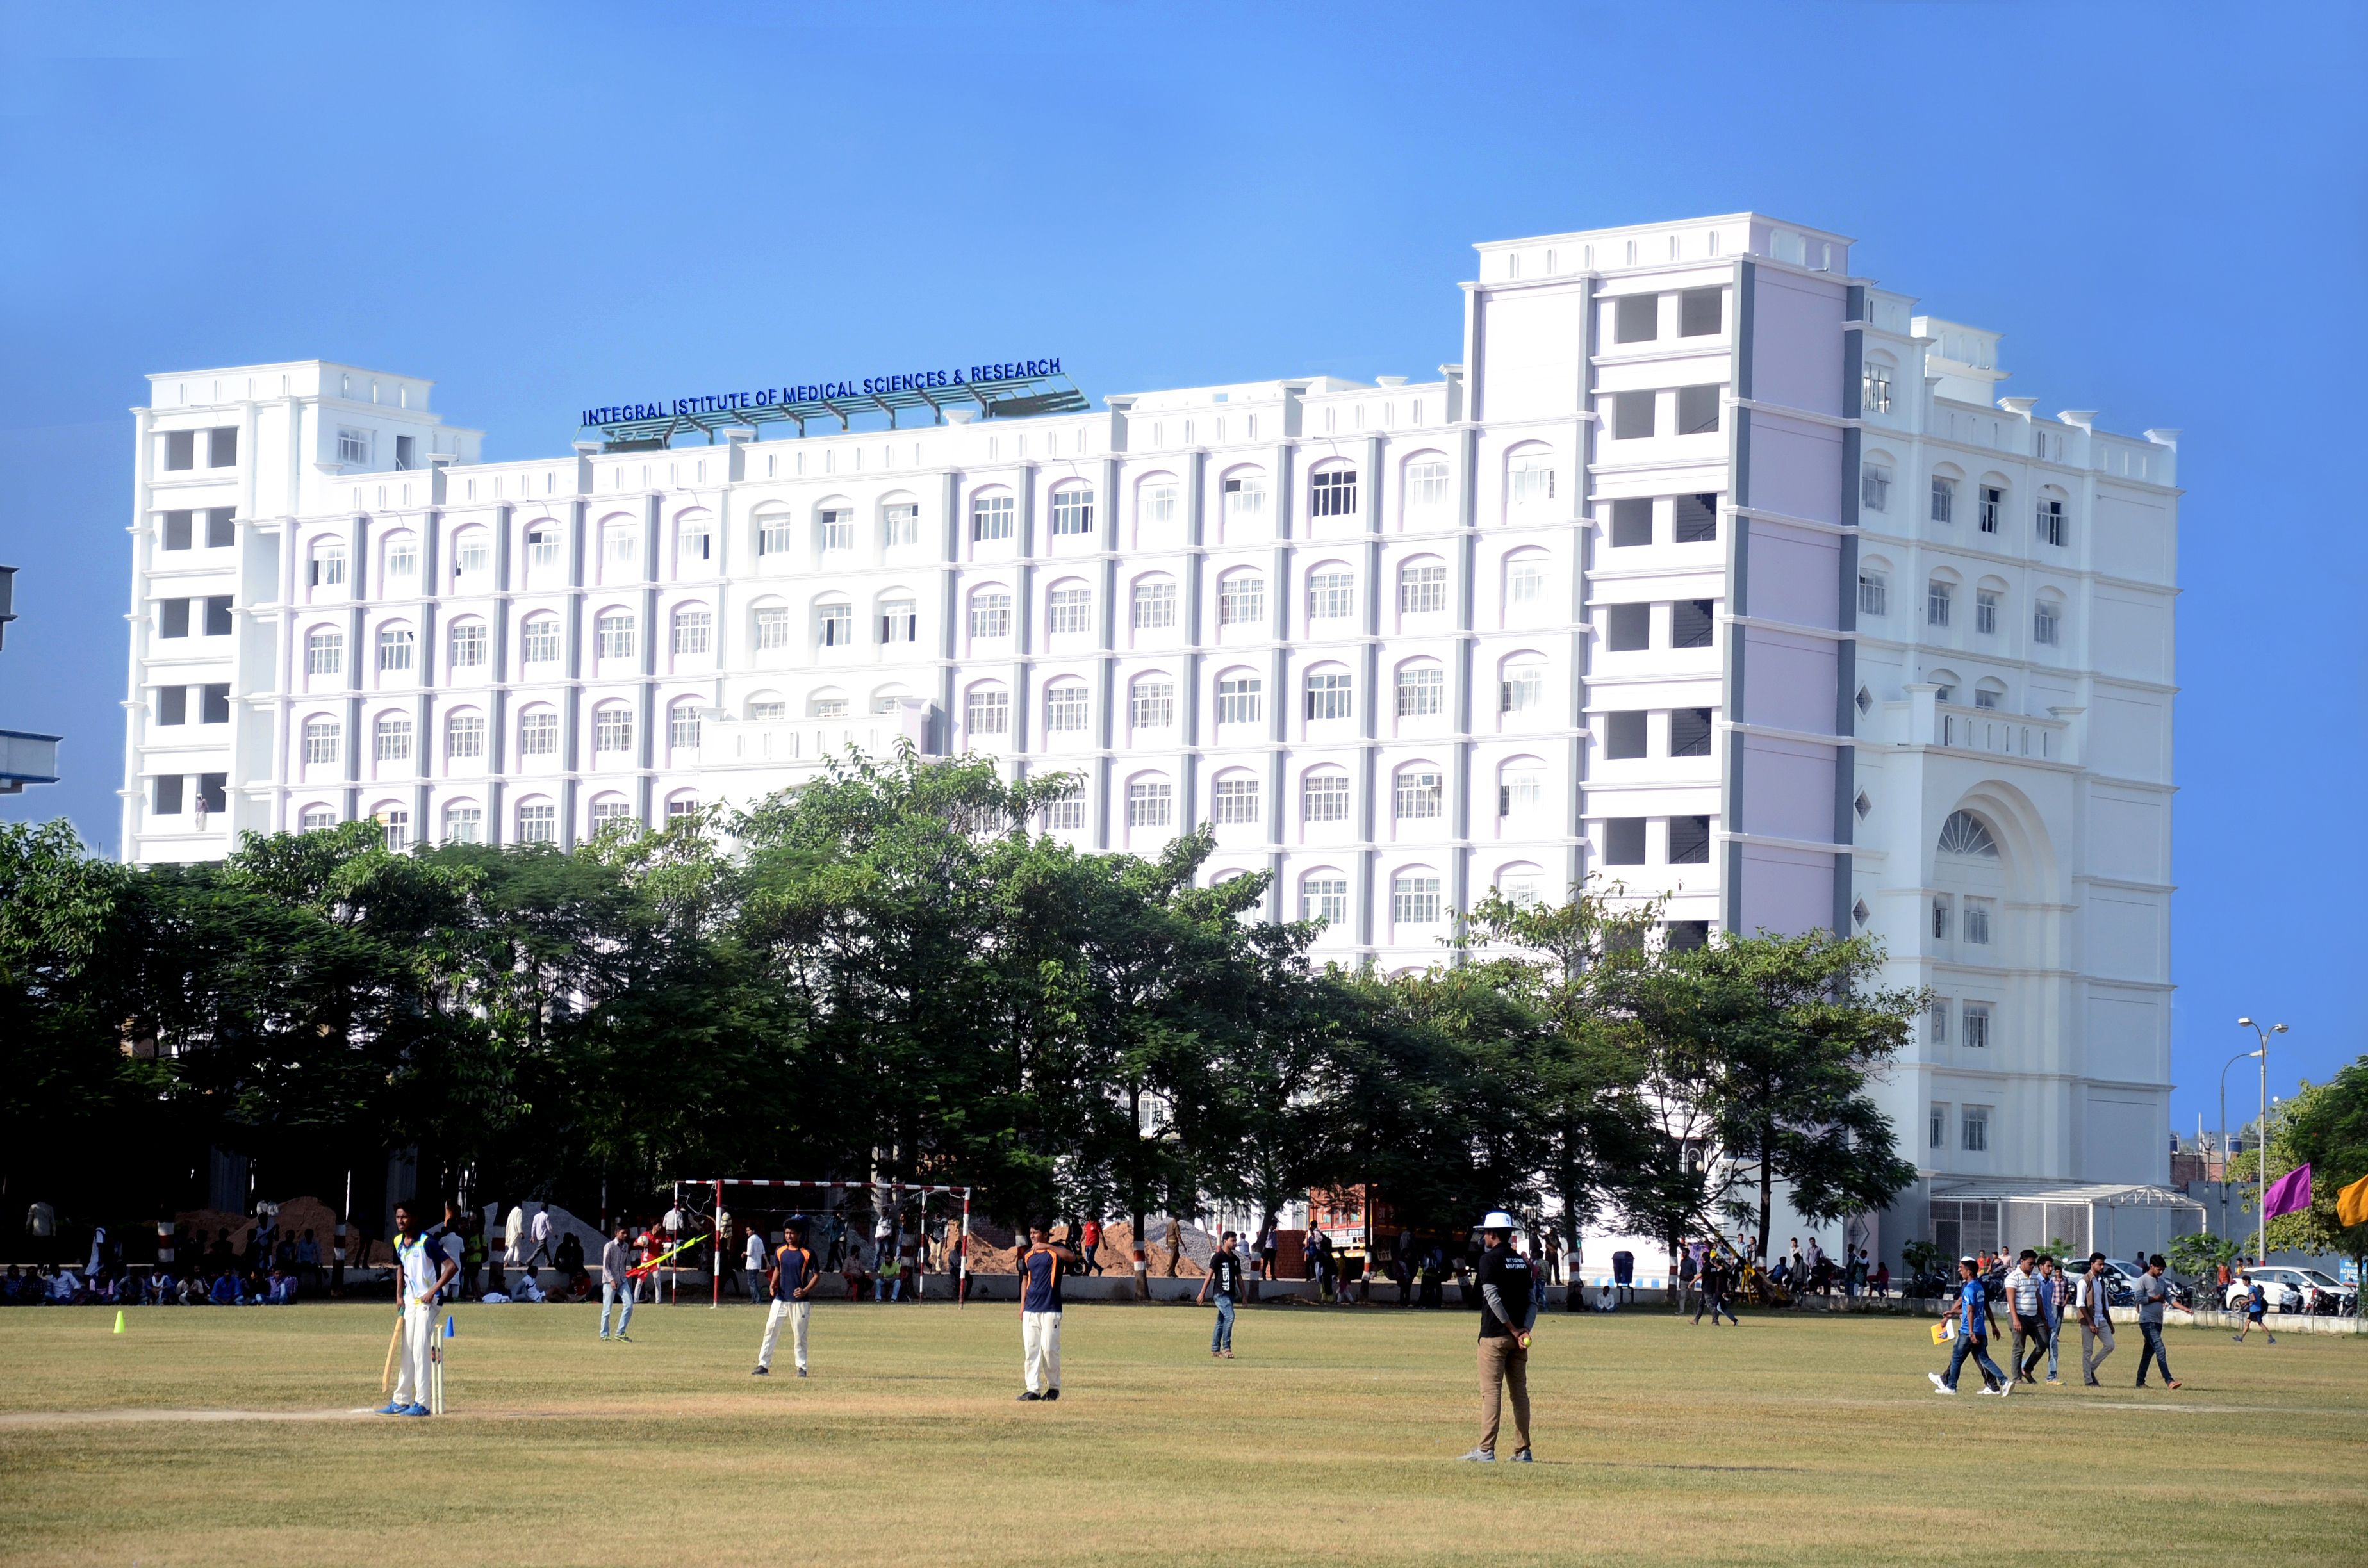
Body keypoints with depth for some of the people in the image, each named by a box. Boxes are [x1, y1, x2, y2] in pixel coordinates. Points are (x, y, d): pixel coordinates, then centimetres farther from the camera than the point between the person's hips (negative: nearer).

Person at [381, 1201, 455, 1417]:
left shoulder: (426, 1243, -16)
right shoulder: (398, 1243, 7)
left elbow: (451, 1267, -19)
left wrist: (433, 1291, -22)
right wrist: (399, 1296, 13)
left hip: (427, 1302, -8)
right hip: (409, 1301, 8)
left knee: (420, 1351, -10)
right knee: (406, 1352, 11)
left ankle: (422, 1404, -7)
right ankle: (401, 1401, 16)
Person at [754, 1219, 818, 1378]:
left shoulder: (807, 1254, -8)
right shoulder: (780, 1251, 5)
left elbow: (817, 1275, -3)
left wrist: (806, 1290, -15)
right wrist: (773, 1284, 0)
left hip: (800, 1301, -4)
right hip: (780, 1299, 4)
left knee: (799, 1335, 2)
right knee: (770, 1330, -2)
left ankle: (802, 1368, 12)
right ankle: (763, 1366, 0)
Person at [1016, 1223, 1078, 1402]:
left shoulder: (1056, 1252, -4)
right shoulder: (1028, 1255, 15)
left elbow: (1072, 1257, -25)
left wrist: (1048, 1246, -28)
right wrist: (1022, 1305, 15)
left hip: (1050, 1309, -5)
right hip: (1030, 1310, 6)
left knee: (1049, 1349, -6)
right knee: (1030, 1350, 0)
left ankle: (1054, 1387, 8)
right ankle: (1033, 1389, 2)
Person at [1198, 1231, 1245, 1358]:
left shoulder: (1235, 1259, 15)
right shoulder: (1218, 1257, -7)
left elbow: (1239, 1278, 21)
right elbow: (1210, 1275, -8)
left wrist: (1243, 1295, 19)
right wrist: (1203, 1293, -11)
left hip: (1231, 1294, 7)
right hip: (1221, 1294, -7)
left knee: (1221, 1321, 11)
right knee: (1229, 1317, -19)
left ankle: (1215, 1349, 16)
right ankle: (1226, 1347, -16)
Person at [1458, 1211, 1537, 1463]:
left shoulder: (1489, 1259, -7)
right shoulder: (1523, 1262, 14)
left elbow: (1493, 1297, -15)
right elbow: (1532, 1300, 7)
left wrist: (1512, 1329, -11)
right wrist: (1524, 1330, -4)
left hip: (1495, 1335, -6)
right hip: (1518, 1336, 6)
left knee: (1491, 1392, -7)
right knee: (1520, 1393, 9)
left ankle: (1486, 1450, -11)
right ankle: (1523, 1451, 9)